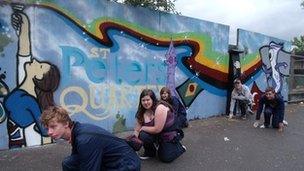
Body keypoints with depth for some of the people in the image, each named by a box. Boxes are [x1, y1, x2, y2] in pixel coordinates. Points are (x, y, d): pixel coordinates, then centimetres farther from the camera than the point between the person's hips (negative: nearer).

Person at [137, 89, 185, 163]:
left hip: (170, 135, -6)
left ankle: (179, 147, 22)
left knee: (166, 158, -5)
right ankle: (150, 153, 7)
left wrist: (143, 128, -18)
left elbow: (157, 129, -29)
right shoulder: (145, 110, -4)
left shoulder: (160, 108, -28)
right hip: (159, 135, 6)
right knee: (143, 135, -21)